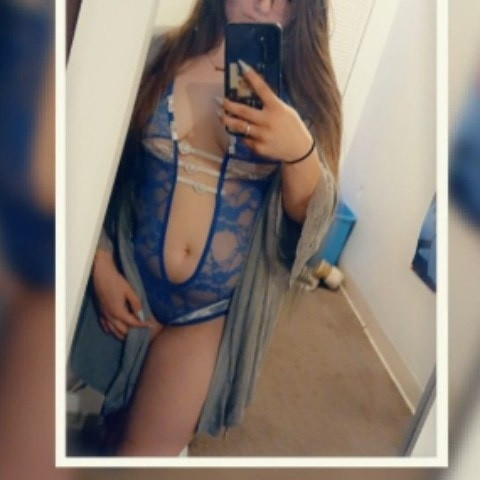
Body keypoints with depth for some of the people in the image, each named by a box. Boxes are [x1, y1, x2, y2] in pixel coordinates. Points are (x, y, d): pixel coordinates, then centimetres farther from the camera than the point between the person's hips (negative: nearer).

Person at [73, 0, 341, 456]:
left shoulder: (294, 93, -4)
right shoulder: (161, 57, -2)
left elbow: (309, 214, -11)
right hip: (129, 284, 1)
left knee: (147, 448, 7)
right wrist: (102, 266, -5)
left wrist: (300, 149, -32)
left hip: (211, 308, -1)